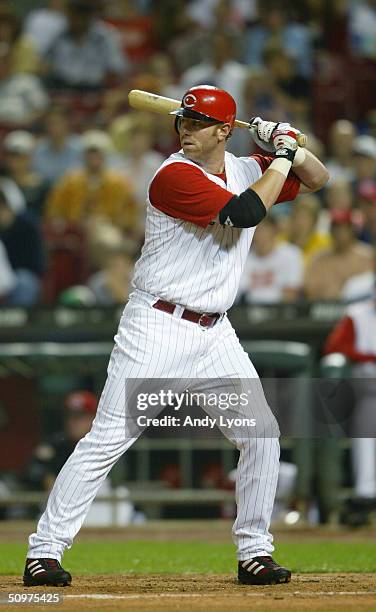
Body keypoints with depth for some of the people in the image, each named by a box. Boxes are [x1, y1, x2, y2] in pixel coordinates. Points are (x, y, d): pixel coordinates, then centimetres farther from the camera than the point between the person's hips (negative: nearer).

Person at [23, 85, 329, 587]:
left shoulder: (245, 169, 9)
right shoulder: (176, 175, -15)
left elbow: (316, 180, 20)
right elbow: (245, 213, -23)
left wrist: (292, 149, -1)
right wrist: (281, 158, -10)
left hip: (215, 334, 7)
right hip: (157, 327, -7)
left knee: (262, 434, 1)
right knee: (109, 438, -11)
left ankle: (254, 553, 13)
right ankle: (44, 550, -8)